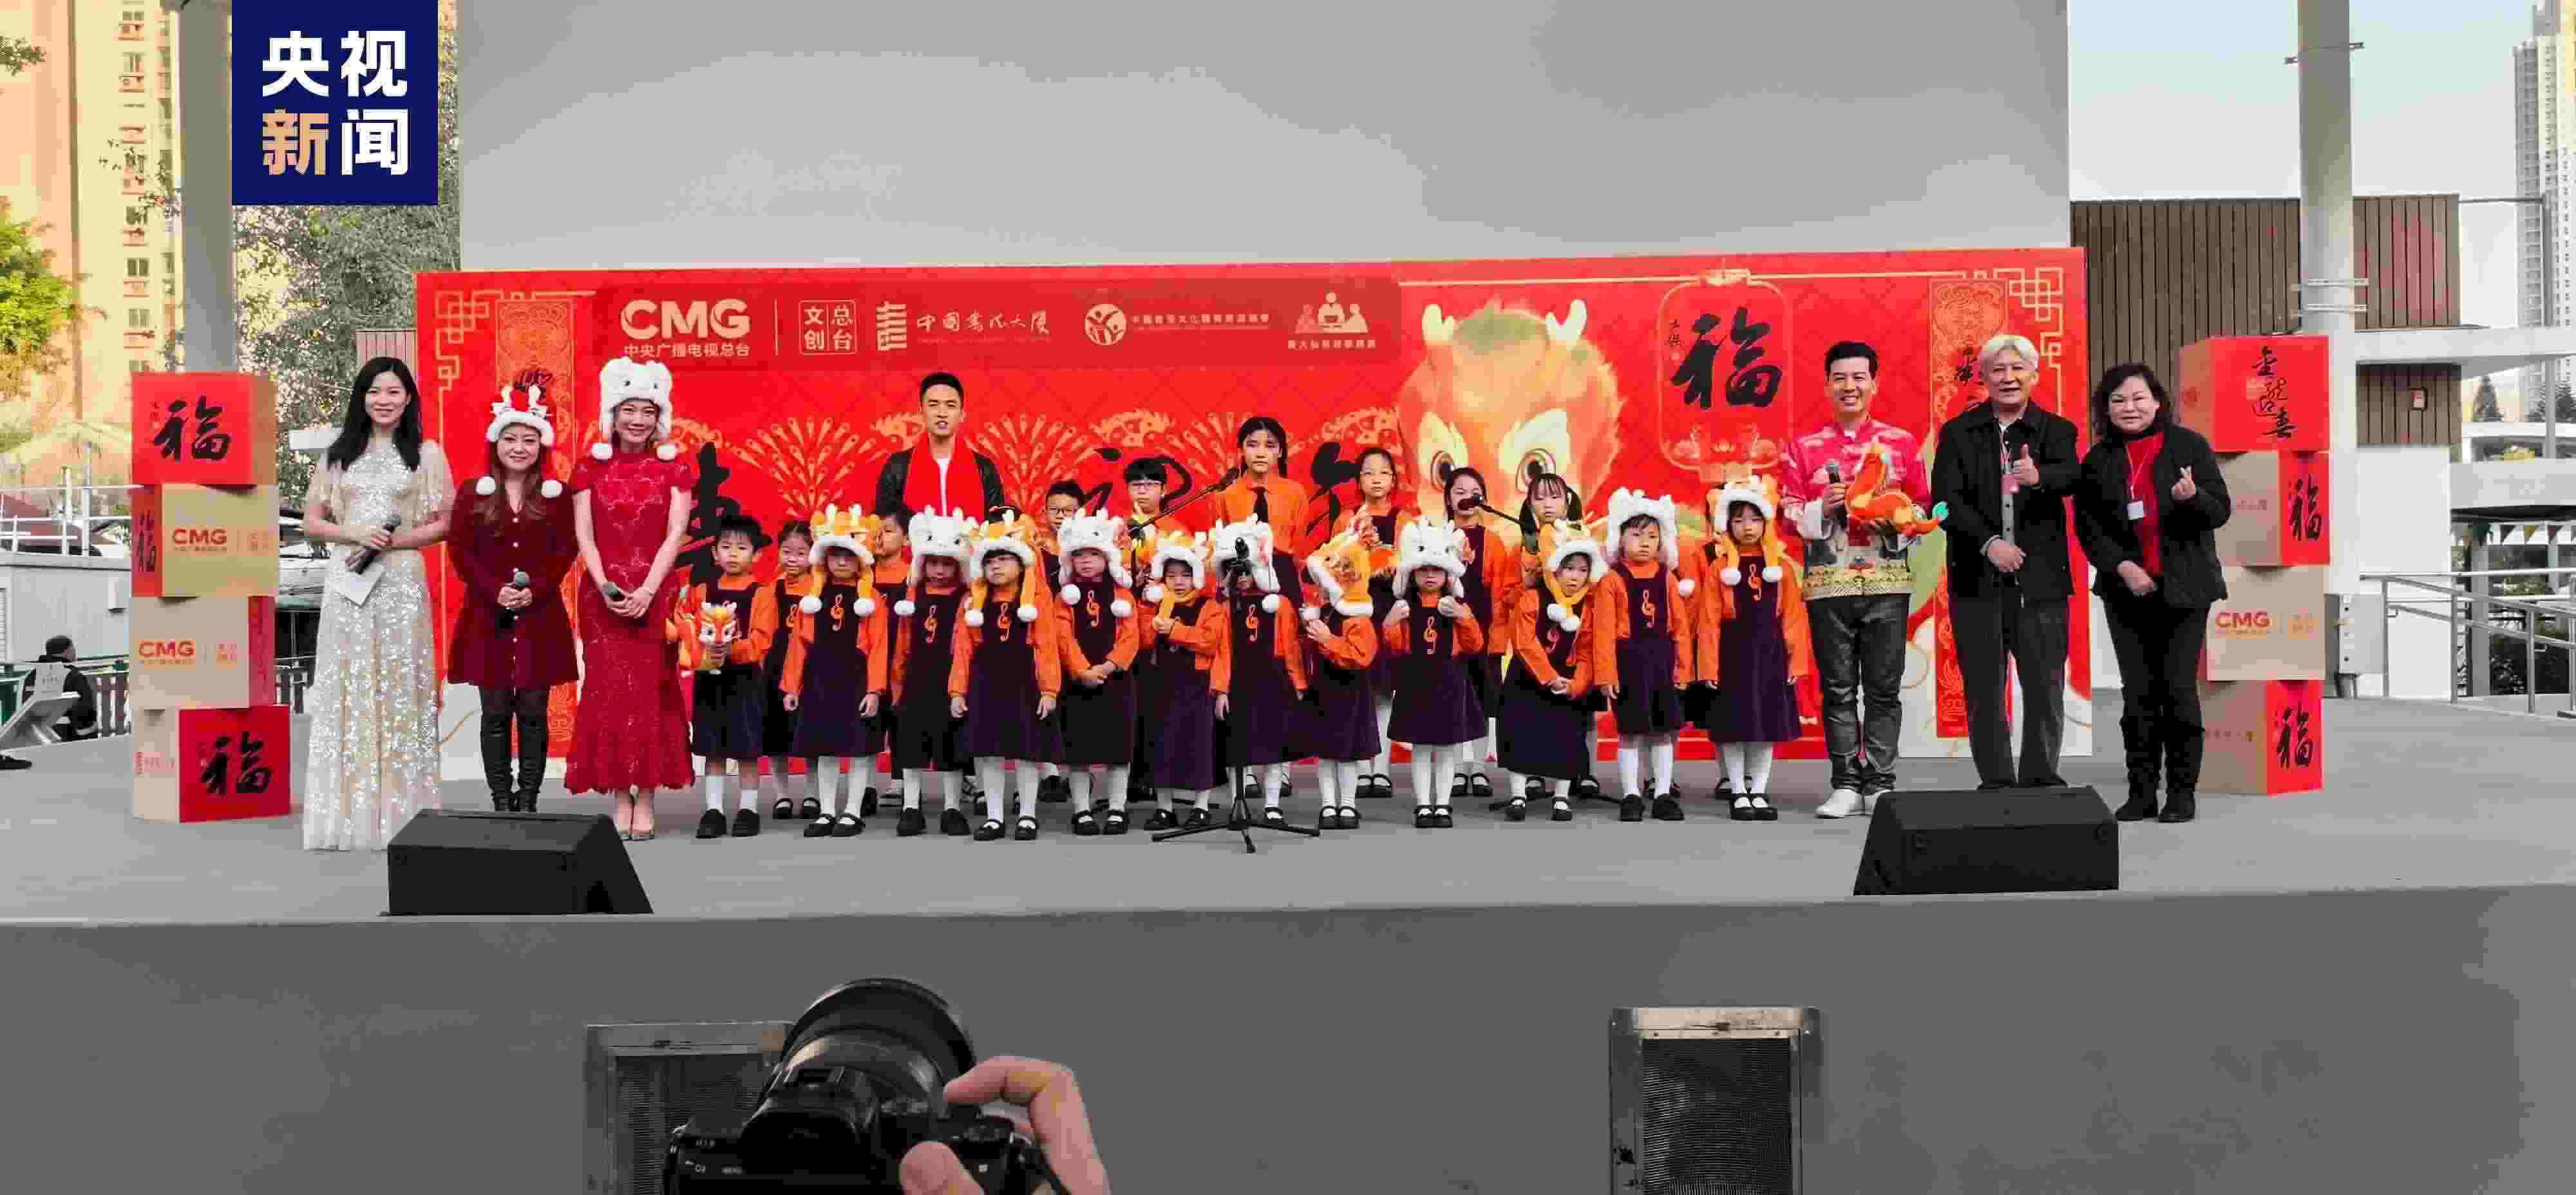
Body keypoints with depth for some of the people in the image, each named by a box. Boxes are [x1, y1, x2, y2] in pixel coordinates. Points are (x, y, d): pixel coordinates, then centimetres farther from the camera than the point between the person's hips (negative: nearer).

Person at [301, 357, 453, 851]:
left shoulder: (427, 454, 5)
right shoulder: (339, 454, 12)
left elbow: (446, 525, 3)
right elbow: (311, 522, 10)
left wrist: (393, 542, -11)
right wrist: (355, 534, -8)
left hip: (401, 582, -2)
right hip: (348, 582, 2)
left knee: (398, 690, -2)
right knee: (346, 692, 1)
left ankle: (399, 814, 3)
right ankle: (348, 815, 4)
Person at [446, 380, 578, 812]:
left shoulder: (555, 495, 4)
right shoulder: (474, 494, 4)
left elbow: (566, 550, 1)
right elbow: (460, 551, 0)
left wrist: (535, 591, -13)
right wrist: (496, 592, -12)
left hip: (540, 616, 0)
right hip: (487, 616, 0)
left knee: (533, 711, 1)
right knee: (496, 712, 3)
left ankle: (528, 801, 8)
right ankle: (502, 803, 9)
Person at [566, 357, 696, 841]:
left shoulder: (673, 467, 4)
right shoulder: (592, 467, 6)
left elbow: (675, 534, -4)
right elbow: (584, 535, 1)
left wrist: (647, 590, -15)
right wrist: (607, 587, -13)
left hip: (655, 594, -1)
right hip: (604, 595, 1)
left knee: (651, 691, -1)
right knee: (610, 691, -1)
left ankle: (646, 800, 4)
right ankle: (621, 798, 4)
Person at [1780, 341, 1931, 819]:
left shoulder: (1902, 442, 8)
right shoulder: (1804, 447, 7)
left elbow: (1924, 508, 9)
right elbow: (1787, 514, 5)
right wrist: (1822, 508, -13)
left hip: (1887, 580, 0)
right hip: (1828, 581, 0)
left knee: (1884, 687, 1)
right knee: (1838, 688, 3)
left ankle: (1880, 784, 8)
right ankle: (1846, 785, 10)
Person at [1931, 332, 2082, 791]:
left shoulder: (2056, 430, 6)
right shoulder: (1957, 433, 7)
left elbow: (2070, 479, -13)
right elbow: (1946, 499, -3)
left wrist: (2039, 476, -36)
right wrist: (1988, 543, -15)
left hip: (2040, 578, 0)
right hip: (1978, 578, 0)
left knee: (2046, 685, 1)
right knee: (1984, 688, 4)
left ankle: (2040, 778, 13)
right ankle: (1995, 782, 13)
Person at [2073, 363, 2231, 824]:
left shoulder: (2189, 446, 0)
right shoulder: (2098, 460, 7)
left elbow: (2221, 511, -2)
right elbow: (2087, 525, 5)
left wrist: (2192, 497, -24)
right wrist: (2122, 566, -9)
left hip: (2183, 588, -3)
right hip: (2127, 588, 3)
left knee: (2179, 690, -3)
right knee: (2137, 693, 4)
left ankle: (2182, 791, 6)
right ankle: (2141, 792, 9)